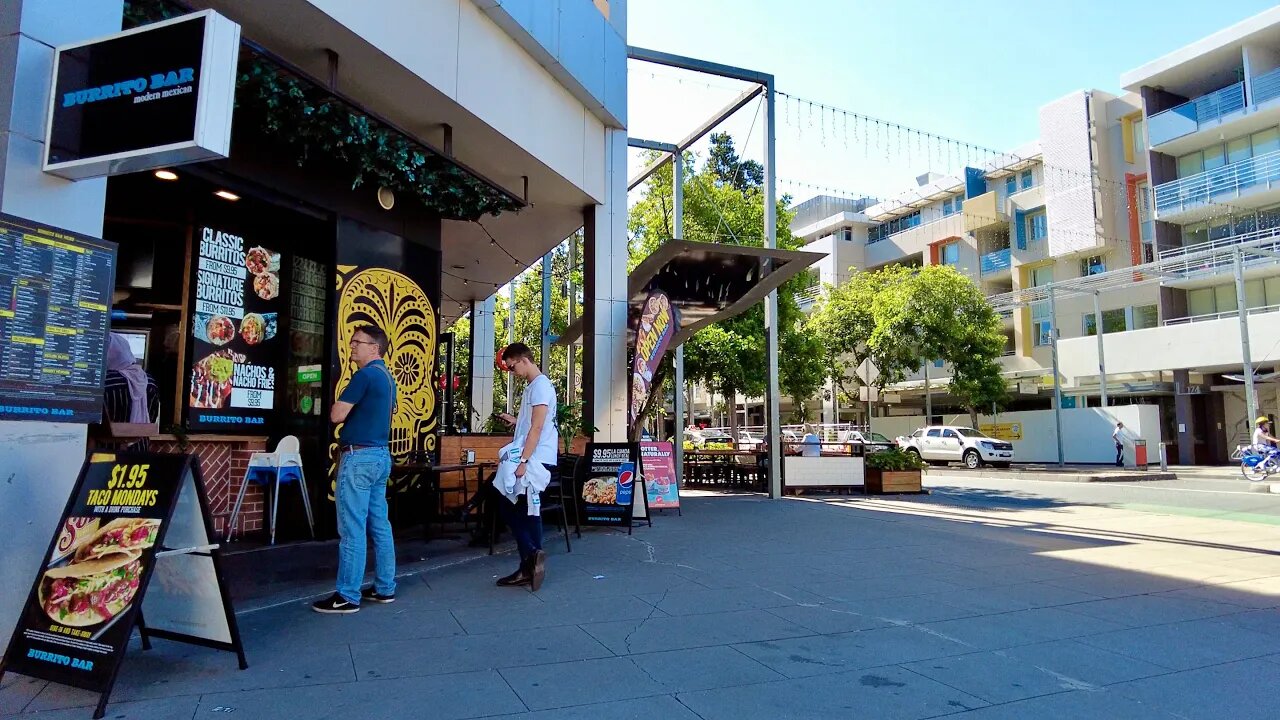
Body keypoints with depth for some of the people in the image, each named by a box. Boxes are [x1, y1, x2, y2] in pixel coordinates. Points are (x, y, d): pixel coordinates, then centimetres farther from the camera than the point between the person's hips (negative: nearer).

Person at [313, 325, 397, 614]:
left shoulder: (365, 375, -13)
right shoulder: (387, 377, 16)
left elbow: (336, 415, -14)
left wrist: (340, 403, 5)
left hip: (359, 457, -10)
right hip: (380, 455, 10)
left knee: (352, 529, -5)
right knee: (379, 526, 12)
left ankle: (347, 596, -1)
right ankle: (385, 588, 19)